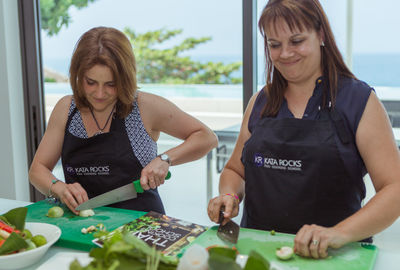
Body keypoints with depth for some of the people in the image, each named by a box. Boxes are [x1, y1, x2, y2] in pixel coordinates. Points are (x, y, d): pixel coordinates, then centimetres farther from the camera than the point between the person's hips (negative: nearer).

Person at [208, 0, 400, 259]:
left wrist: (340, 233, -24)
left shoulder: (359, 99, -2)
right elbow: (235, 170, 20)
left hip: (332, 257, -4)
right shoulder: (260, 102, 10)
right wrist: (229, 196, -2)